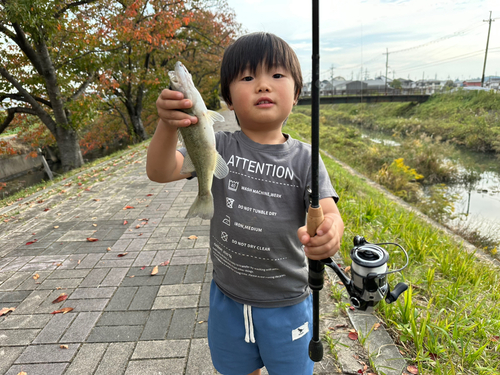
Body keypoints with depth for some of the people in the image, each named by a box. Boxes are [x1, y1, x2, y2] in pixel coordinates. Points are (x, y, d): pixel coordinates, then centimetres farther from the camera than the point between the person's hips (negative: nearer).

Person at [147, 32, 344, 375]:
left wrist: (329, 231, -44)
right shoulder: (220, 148, -10)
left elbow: (329, 213, -20)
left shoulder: (304, 159, -12)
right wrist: (168, 126, -37)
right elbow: (161, 172, -17)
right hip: (228, 298, 2)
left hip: (286, 304, -1)